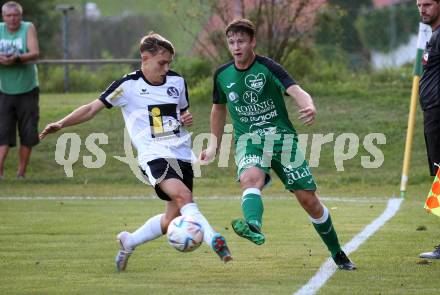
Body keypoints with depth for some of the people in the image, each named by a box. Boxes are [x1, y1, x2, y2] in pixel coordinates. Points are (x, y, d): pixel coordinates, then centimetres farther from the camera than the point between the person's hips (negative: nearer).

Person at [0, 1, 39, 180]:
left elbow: (35, 53, -16)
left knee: (28, 134, 3)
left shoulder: (28, 28, -3)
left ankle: (21, 173, 13)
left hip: (27, 90, -1)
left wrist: (17, 58, -33)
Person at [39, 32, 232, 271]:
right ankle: (213, 239, -40)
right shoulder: (128, 85, -4)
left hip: (182, 153, 6)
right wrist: (61, 124, -11)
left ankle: (128, 242, 27)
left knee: (173, 218, 5)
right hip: (153, 155, -6)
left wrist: (187, 119, 3)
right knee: (183, 195, -31)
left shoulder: (177, 81, 10)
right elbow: (92, 108, 0)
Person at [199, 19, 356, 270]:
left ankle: (337, 252, 17)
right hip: (248, 139, 2)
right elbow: (219, 109, 25)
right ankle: (254, 228, -62)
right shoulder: (222, 75, 7)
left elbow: (296, 91, -23)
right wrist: (214, 146, 26)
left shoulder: (267, 67, -7)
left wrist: (309, 107, -45)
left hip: (282, 136, -2)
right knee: (250, 178, -34)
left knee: (308, 199, -3)